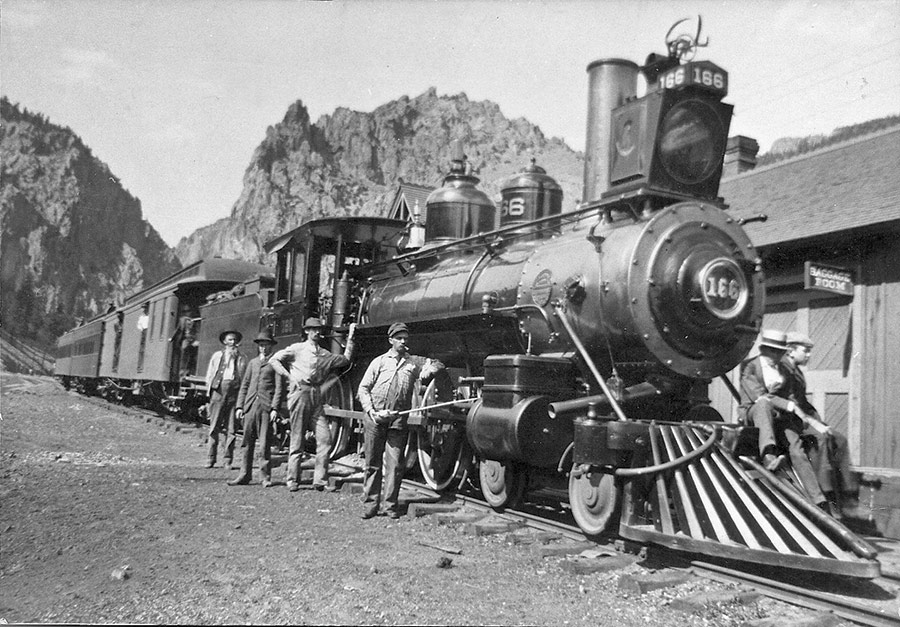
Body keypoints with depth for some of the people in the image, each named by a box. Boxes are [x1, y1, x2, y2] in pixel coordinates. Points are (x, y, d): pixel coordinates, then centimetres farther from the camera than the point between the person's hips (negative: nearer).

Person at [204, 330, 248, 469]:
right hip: (218, 389, 0)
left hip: (234, 391, 0)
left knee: (231, 429, -2)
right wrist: (210, 389, 4)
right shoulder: (217, 355, 17)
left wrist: (235, 358, 0)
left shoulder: (241, 358, 14)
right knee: (214, 427, -3)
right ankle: (211, 458, 3)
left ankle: (228, 460, 3)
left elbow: (243, 376, 3)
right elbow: (209, 374, 17)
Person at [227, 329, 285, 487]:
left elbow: (279, 387, -1)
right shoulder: (253, 362, 19)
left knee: (265, 443, -4)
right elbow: (244, 385, 19)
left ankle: (266, 477, 4)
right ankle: (245, 475, 9)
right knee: (247, 442, 3)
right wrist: (239, 406, 9)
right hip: (250, 405, 4)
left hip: (266, 406, -4)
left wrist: (275, 408, -10)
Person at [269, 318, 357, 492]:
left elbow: (345, 359, 23)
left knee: (325, 437, -8)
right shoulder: (297, 349, 5)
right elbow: (274, 360, 4)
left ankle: (319, 480, -4)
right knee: (297, 440, 0)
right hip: (300, 393, -4)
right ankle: (292, 481, 9)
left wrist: (350, 338, 20)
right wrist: (289, 376, -5)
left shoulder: (325, 355, 17)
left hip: (317, 396, 4)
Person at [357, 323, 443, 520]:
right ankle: (370, 504, 12)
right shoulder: (379, 361, 10)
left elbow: (437, 364, 23)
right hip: (375, 420, -1)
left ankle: (391, 505, 8)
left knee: (394, 464, -2)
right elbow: (363, 389, 7)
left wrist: (429, 370, -1)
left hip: (398, 421, 1)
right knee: (372, 463, 4)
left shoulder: (413, 362, 14)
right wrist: (371, 411, -7)